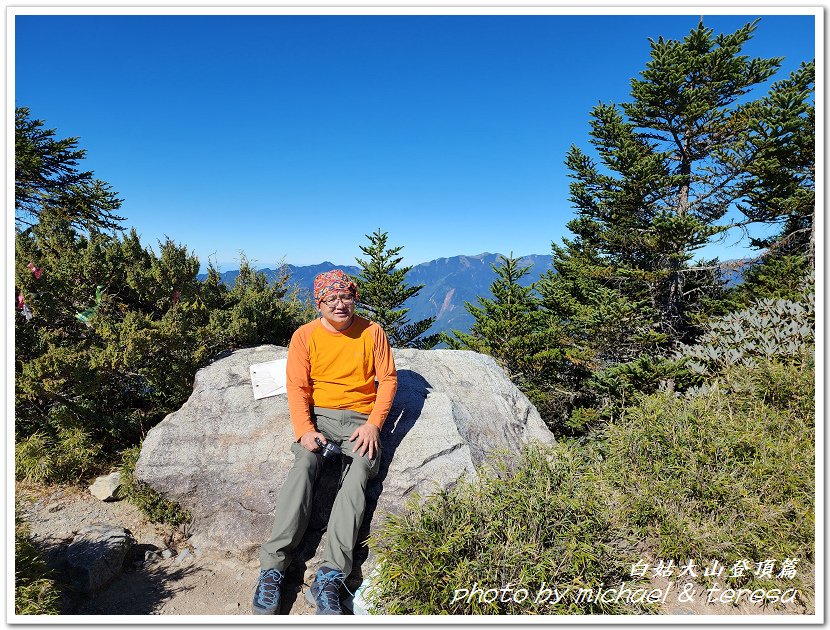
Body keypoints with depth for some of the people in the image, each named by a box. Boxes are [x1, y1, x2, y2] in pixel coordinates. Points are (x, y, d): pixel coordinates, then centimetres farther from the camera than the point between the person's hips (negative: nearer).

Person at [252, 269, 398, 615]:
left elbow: (388, 379, 3)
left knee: (357, 477, -26)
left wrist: (373, 424, -9)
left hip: (360, 420, 0)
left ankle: (329, 578, -31)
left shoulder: (372, 331, 2)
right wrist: (305, 429, -16)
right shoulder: (305, 336, 2)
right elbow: (297, 387, 0)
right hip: (318, 417, 0)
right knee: (303, 467, -28)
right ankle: (272, 569, -27)